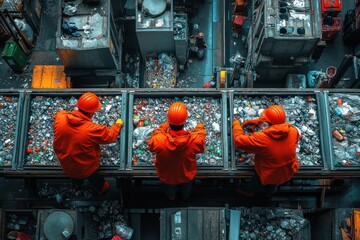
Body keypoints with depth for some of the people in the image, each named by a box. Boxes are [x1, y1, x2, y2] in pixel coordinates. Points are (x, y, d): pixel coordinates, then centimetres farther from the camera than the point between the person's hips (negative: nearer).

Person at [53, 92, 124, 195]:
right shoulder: (93, 130, -38)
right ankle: (100, 188, 61)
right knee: (94, 178, 33)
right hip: (86, 168, -3)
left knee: (75, 178, 39)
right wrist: (118, 124, 0)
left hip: (66, 164, 4)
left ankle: (76, 185, 68)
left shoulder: (60, 118, -26)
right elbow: (111, 136, -18)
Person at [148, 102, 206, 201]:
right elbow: (201, 148, -13)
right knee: (186, 188, 37)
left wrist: (161, 129, -3)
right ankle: (185, 197, 67)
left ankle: (171, 197, 67)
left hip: (166, 174, 0)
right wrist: (200, 129, 2)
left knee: (169, 188, 37)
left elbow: (151, 146, -15)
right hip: (186, 174, 0)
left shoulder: (158, 139, -41)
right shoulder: (195, 140, -40)